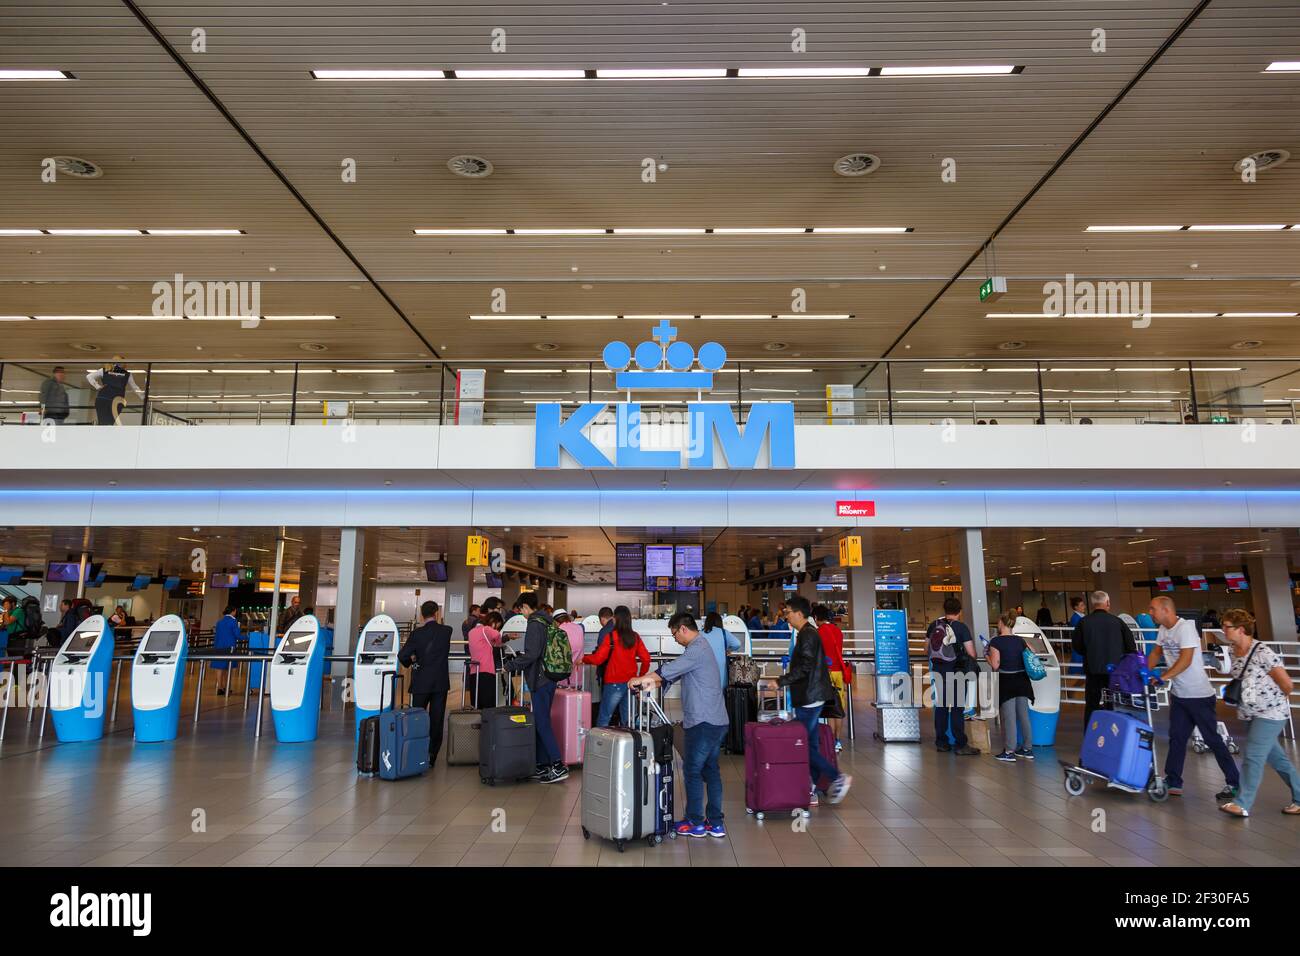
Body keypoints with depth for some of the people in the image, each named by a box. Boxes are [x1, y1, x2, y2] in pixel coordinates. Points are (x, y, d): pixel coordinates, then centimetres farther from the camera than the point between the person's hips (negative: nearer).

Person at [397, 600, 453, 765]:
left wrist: (411, 661, 7)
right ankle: (431, 758, 7)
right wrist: (439, 622, 16)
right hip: (441, 682, 1)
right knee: (436, 721, 6)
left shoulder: (417, 633, -9)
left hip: (421, 683, -1)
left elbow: (402, 655, -12)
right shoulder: (446, 631, -4)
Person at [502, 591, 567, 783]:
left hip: (540, 680, -9)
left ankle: (558, 766, -11)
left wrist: (510, 665, -9)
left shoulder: (534, 624, -14)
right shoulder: (546, 622, 15)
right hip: (548, 679, 10)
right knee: (540, 722, 14)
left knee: (542, 723, -7)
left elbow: (531, 654, -21)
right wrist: (520, 656, 22)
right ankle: (543, 765, 19)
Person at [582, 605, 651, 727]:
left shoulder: (611, 636, -10)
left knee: (603, 719, 1)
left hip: (614, 683, -5)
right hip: (631, 682, 5)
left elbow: (598, 659, -11)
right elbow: (646, 658, 4)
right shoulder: (635, 637, 3)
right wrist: (640, 676, 17)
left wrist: (583, 659, 5)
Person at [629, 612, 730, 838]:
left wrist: (641, 679, -10)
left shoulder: (697, 649, -15)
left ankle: (695, 823, 9)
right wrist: (652, 683, 10)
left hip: (703, 722, -10)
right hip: (715, 721, 10)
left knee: (692, 770, 1)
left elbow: (671, 670, -20)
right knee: (711, 770, 12)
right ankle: (716, 823, 17)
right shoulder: (700, 647, 18)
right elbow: (676, 673, 20)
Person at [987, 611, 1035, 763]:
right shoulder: (1020, 641, 5)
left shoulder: (996, 641, -12)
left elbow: (995, 665, -15)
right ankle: (1027, 749, 21)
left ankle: (1009, 752, 6)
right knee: (1024, 716, 13)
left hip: (1006, 682, -5)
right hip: (1022, 680, 5)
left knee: (1009, 718, 1)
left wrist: (988, 657, 3)